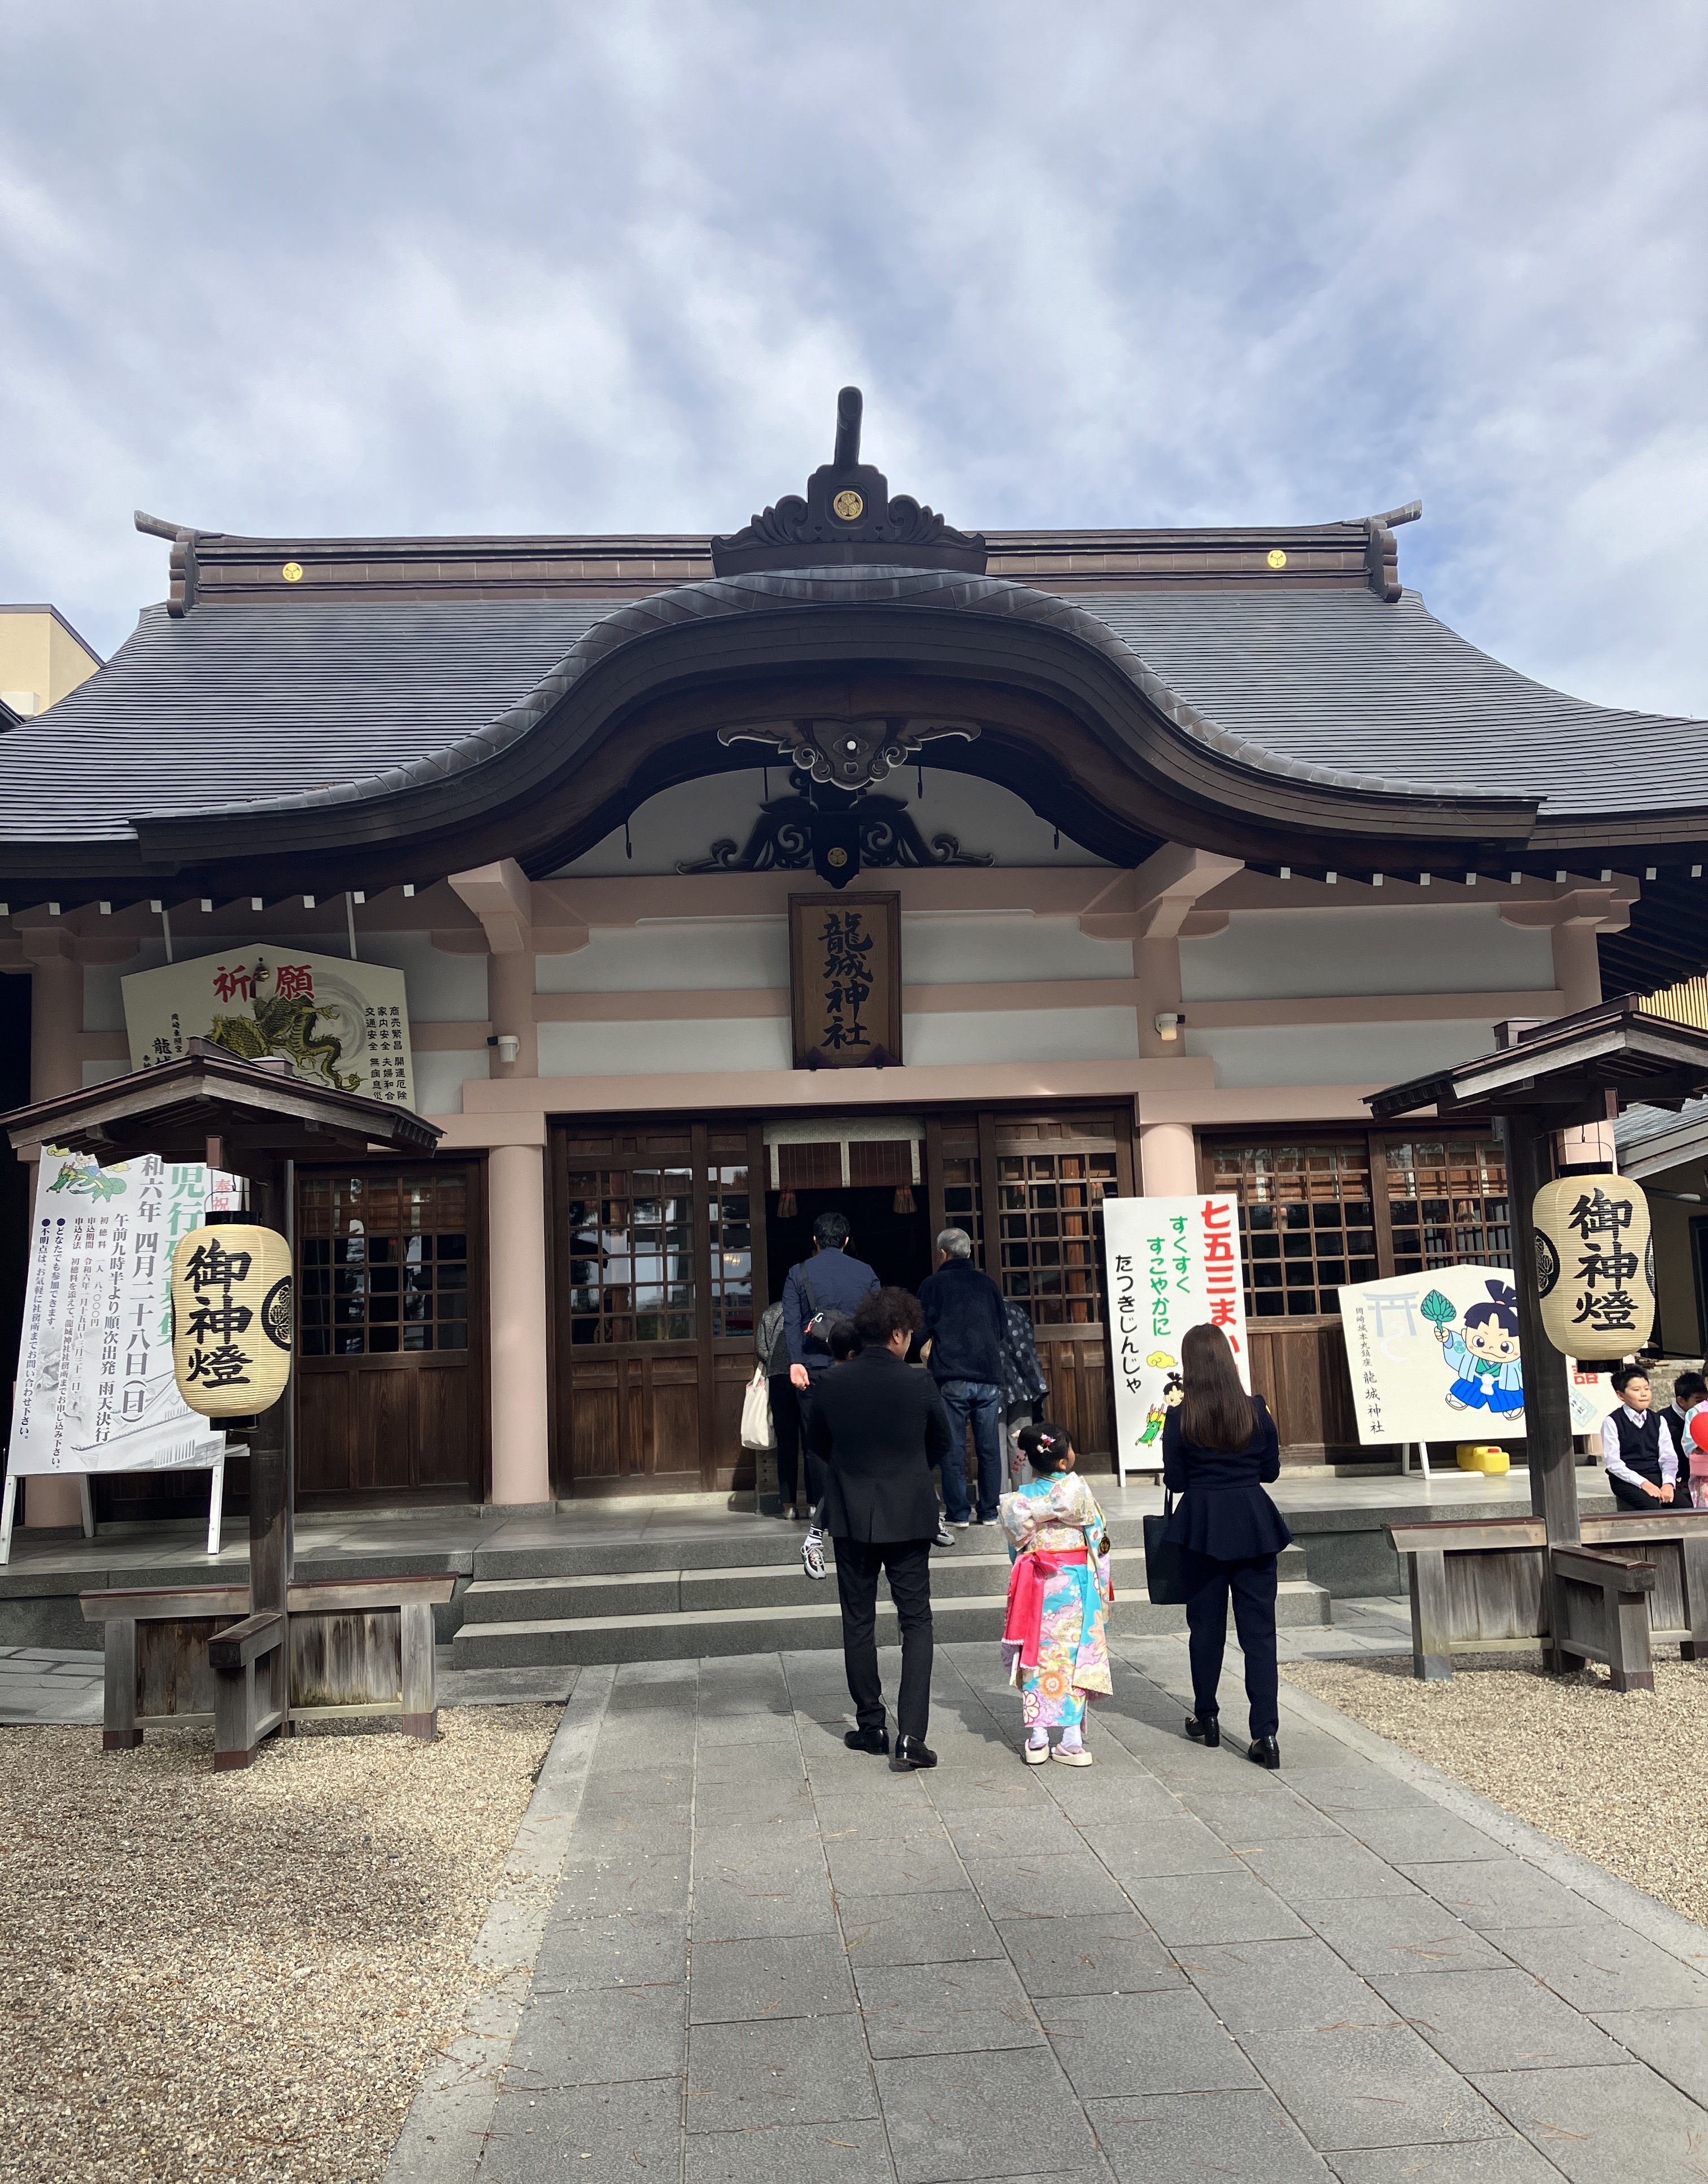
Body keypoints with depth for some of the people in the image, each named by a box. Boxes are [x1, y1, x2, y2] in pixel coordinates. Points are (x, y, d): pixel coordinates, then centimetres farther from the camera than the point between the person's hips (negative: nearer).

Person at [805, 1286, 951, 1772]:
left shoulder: (831, 1384, -7)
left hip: (851, 1517, 2)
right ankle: (911, 1736, -5)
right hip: (908, 1517, -2)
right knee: (916, 1622, 5)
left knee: (858, 1623, 14)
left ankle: (870, 1727, 22)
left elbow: (816, 1443, 7)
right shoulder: (917, 1385, -11)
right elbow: (941, 1444, 4)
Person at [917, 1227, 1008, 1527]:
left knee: (953, 1449, 1)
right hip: (989, 1375, 3)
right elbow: (1003, 1330, 16)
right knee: (989, 1448, 7)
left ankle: (959, 1514, 0)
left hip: (951, 1378, -3)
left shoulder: (932, 1284, 1)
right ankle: (989, 1512, 10)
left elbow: (924, 1331, 1)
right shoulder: (987, 1283, 11)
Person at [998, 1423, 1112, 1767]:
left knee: (1037, 1656, 9)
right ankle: (1072, 1742, 6)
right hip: (1074, 1586, -2)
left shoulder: (1018, 1498, -3)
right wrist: (1101, 1584, 8)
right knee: (1073, 1657, 6)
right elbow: (1099, 1538, -4)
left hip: (1034, 1585, 2)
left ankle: (1037, 1741, 9)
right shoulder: (1076, 1489, -10)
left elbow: (1015, 1547, 6)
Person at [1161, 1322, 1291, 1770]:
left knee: (1206, 1625, 13)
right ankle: (1265, 1732, -3)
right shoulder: (1256, 1410, -4)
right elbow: (1272, 1469, 5)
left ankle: (1206, 1719, 25)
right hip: (1254, 1522, 1)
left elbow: (1175, 1481, -4)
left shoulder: (1180, 1418, -8)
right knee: (1259, 1628, 3)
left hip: (1203, 1525, -1)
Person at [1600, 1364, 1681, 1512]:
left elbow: (1669, 1457, 7)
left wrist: (1668, 1483, -12)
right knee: (1654, 1509, -31)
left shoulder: (1658, 1420, 15)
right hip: (1627, 1481, -4)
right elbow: (1613, 1462, -6)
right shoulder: (1612, 1422, 1)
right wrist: (1643, 1483, -16)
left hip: (1657, 1477, 4)